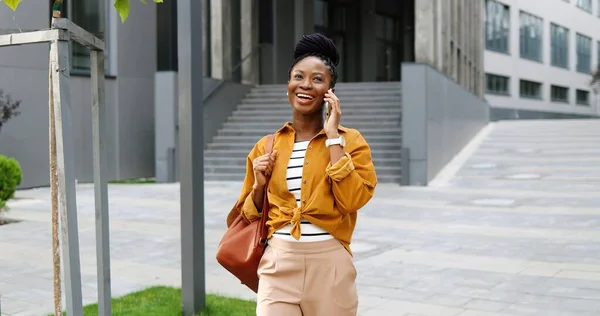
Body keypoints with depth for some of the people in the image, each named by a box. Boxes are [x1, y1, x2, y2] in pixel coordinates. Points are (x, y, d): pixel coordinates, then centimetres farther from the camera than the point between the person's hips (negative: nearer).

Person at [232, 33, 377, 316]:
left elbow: (352, 200, -16)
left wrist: (333, 136, -12)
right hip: (278, 263, 2)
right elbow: (250, 215, 15)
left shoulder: (349, 140, 0)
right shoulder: (266, 147, 8)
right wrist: (259, 185, -4)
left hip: (330, 264, -1)